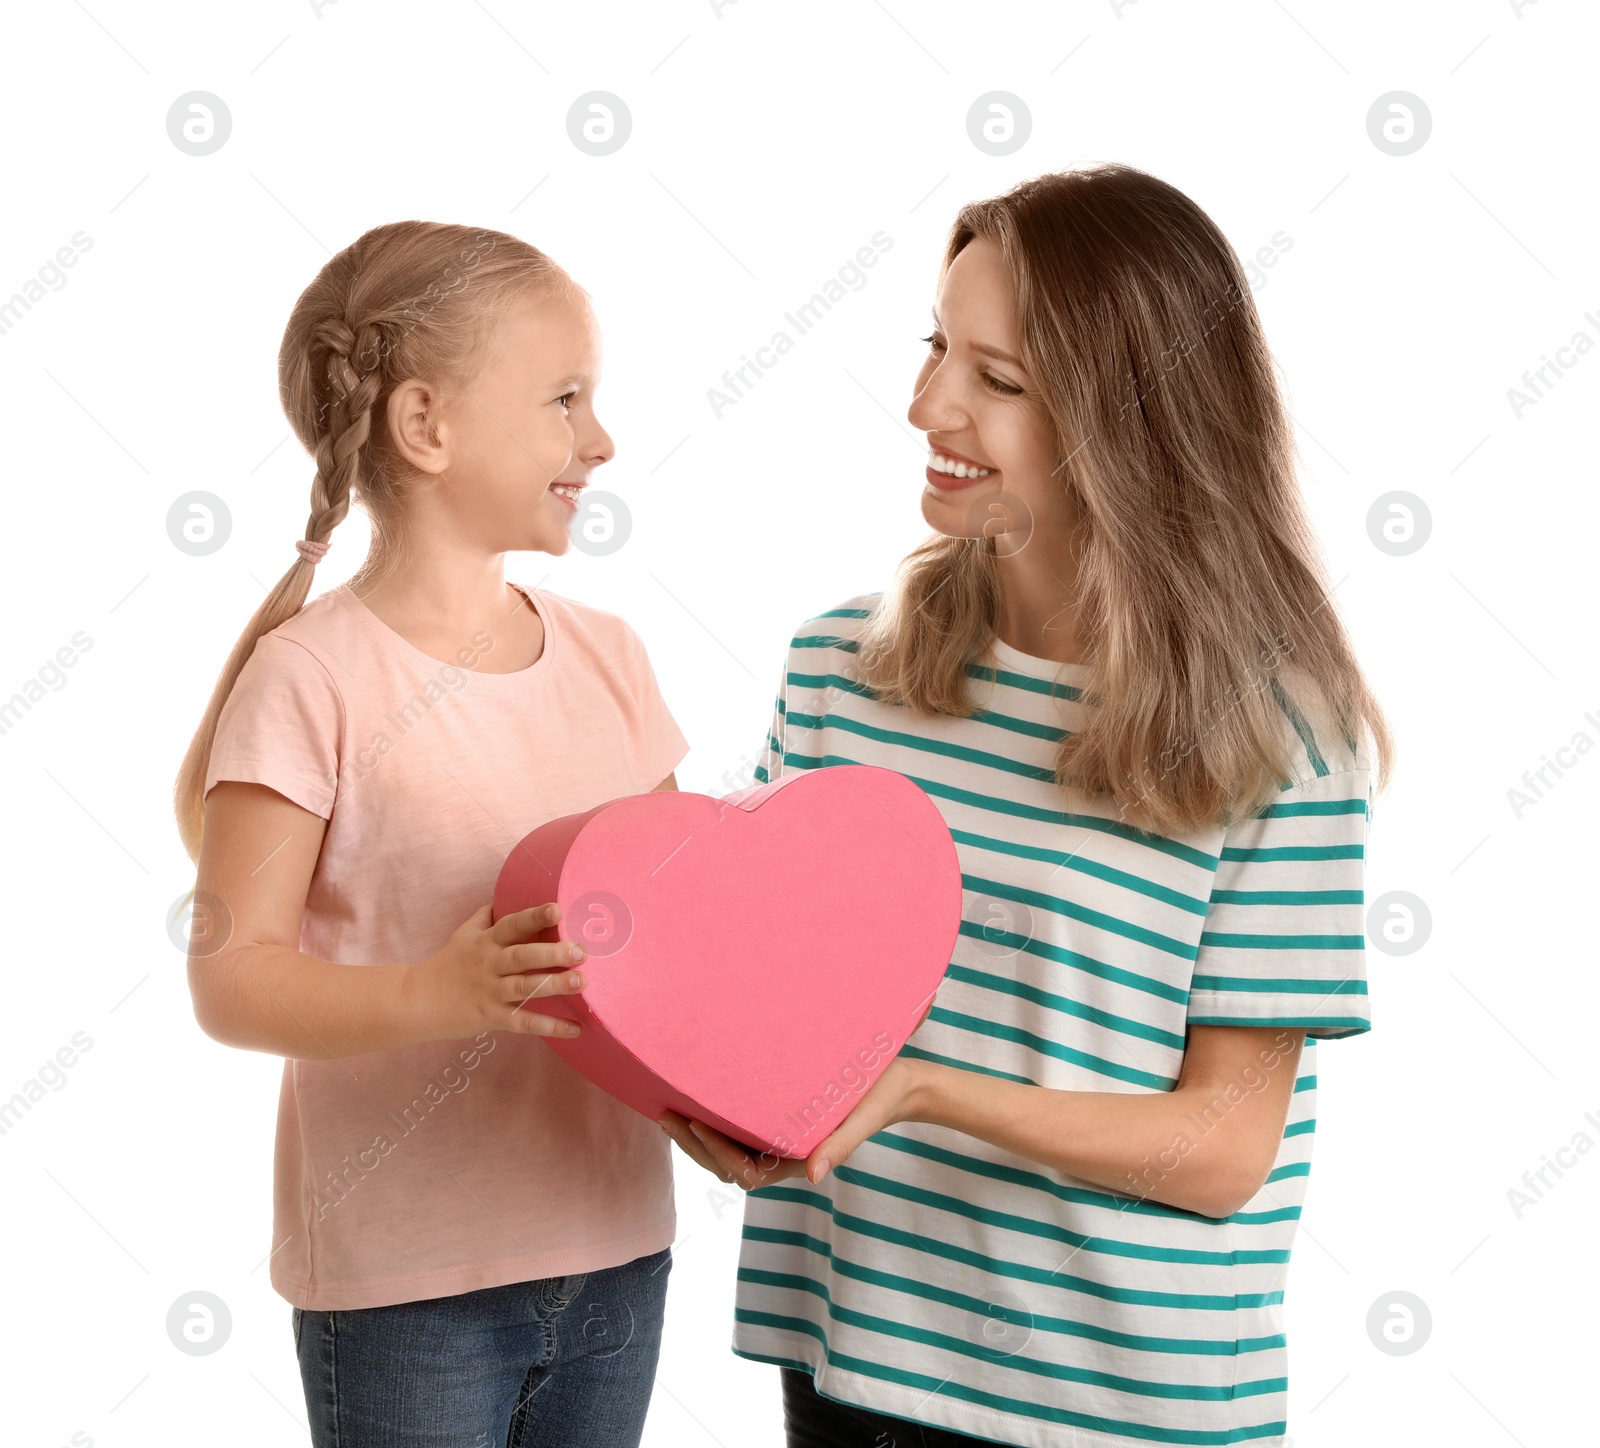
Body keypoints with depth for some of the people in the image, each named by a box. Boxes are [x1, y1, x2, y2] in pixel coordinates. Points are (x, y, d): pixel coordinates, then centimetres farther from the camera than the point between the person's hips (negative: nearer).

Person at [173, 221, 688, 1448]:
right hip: (404, 1276, -5)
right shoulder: (314, 675, -12)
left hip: (613, 1250, 6)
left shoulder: (606, 656, 6)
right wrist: (437, 995, -29)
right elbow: (232, 976, -14)